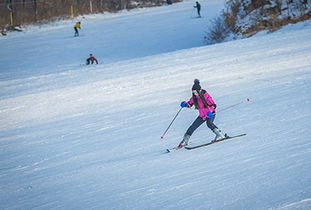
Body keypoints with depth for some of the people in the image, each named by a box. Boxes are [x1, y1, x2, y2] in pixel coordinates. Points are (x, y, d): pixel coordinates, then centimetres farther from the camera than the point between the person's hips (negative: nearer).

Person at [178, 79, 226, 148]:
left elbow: (213, 105, -21)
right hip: (202, 116, 6)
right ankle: (185, 141, 17)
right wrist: (185, 104, -14)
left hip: (210, 114, -6)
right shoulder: (194, 97, -5)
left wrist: (210, 112, -38)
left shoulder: (206, 96, -21)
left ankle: (220, 135, -27)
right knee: (192, 127, 4)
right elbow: (189, 103, 9)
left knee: (209, 123, -35)